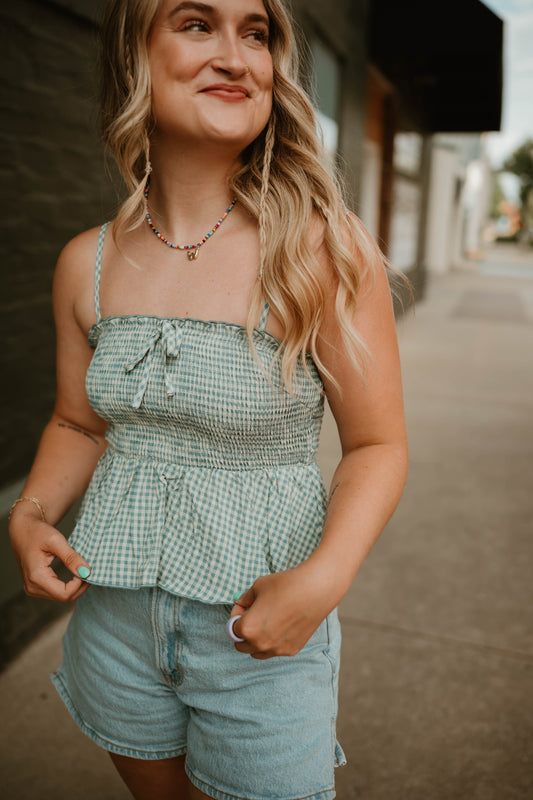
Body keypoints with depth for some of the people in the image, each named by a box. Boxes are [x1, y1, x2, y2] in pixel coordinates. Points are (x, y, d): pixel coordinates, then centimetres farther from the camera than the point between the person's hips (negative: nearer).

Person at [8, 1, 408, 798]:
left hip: (263, 622, -3)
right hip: (114, 614, 4)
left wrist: (325, 576, -24)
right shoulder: (87, 263, -4)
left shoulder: (325, 251, -15)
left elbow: (378, 443, -10)